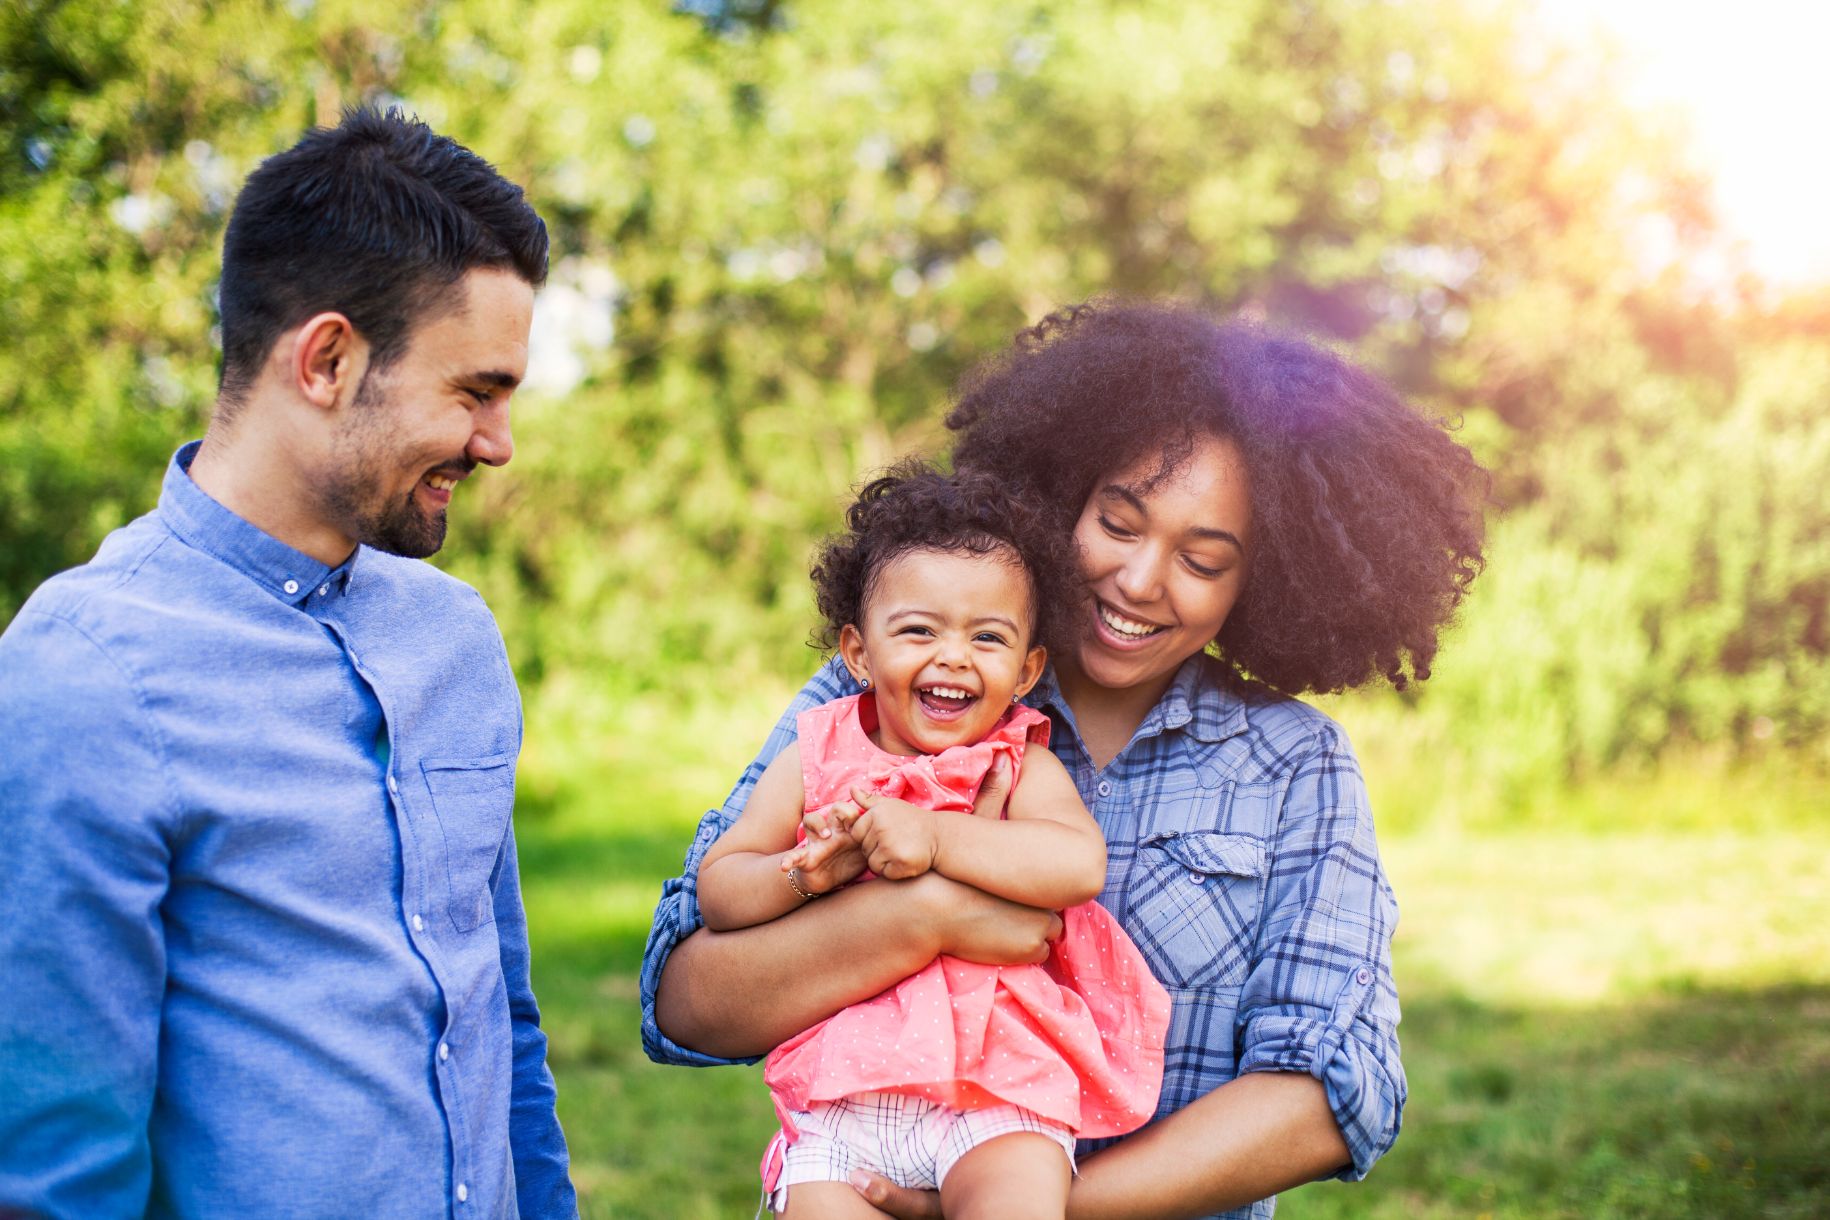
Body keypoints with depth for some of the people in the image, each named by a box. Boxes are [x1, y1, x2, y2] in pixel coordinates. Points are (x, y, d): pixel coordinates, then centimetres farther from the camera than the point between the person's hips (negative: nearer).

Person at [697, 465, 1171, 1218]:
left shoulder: (1021, 766, 4)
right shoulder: (815, 762, 9)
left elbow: (1081, 865, -15)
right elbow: (717, 887, 7)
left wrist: (932, 836, -21)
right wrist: (807, 873, -13)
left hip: (999, 1097, -2)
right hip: (839, 1105, 2)